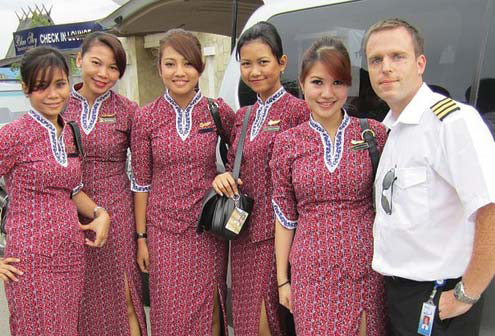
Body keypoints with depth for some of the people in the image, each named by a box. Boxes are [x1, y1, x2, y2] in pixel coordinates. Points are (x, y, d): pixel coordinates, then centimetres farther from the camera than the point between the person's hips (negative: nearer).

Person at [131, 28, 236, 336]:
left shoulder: (219, 111, -4)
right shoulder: (146, 119, -4)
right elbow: (141, 182, 1)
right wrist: (141, 237, 3)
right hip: (163, 229, 0)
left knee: (208, 310, 12)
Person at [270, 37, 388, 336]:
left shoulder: (375, 133, -2)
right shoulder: (287, 143, -1)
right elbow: (284, 216, 3)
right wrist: (282, 279, 5)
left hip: (366, 269, 0)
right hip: (312, 272, 0)